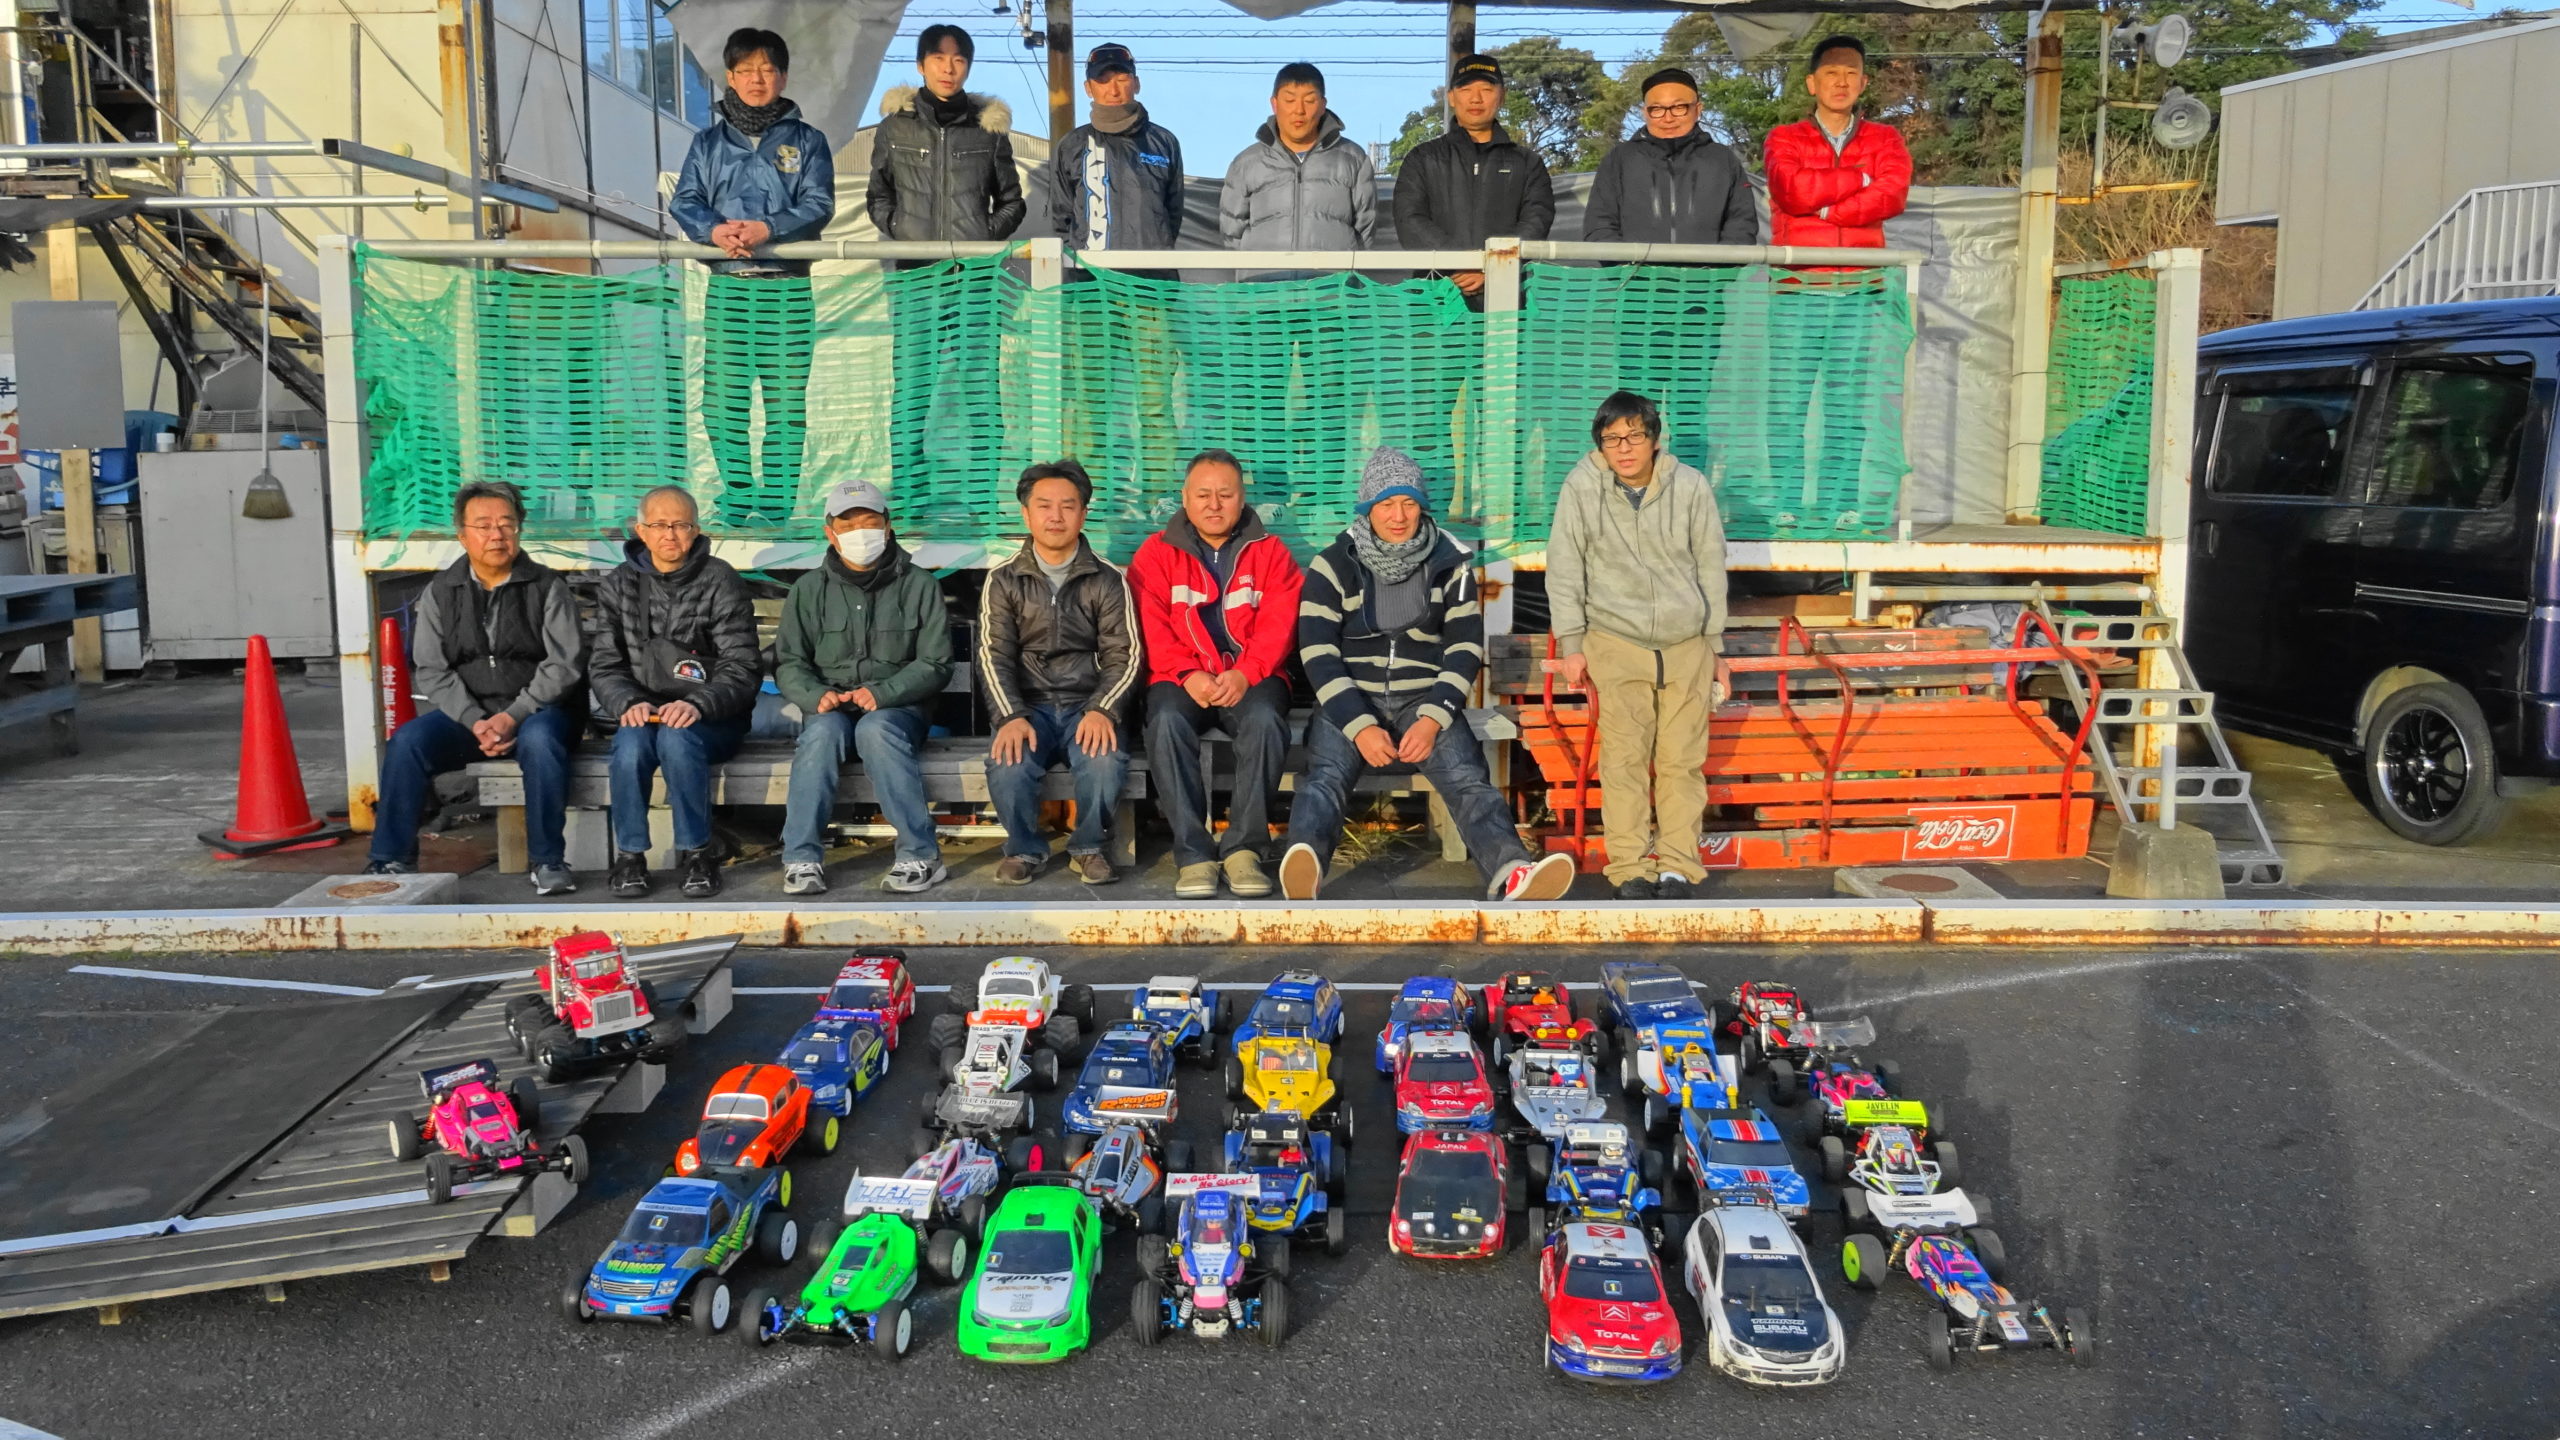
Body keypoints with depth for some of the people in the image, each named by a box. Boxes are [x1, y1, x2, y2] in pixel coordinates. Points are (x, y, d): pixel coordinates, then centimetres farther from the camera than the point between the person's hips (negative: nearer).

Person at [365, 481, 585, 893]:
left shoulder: (547, 587, 1)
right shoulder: (440, 592, 9)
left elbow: (565, 664, -7)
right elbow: (431, 670, 2)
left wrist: (513, 716, -19)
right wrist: (475, 722, -14)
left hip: (538, 710, -3)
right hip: (467, 715, 3)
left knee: (538, 738, -35)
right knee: (407, 741, -22)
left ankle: (549, 862, -26)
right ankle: (392, 860, -13)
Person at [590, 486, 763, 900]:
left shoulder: (721, 582, -2)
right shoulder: (617, 585, 8)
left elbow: (742, 668, -8)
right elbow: (604, 666, 4)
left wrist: (698, 704, -26)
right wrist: (629, 703, -18)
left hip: (713, 719, -2)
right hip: (644, 713, 2)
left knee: (676, 737, -34)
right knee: (631, 743, -31)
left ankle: (697, 854, -18)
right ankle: (629, 856, -14)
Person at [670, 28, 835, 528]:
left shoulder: (806, 140, 8)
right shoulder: (709, 142, 13)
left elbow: (818, 206, -4)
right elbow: (685, 201, 4)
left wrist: (766, 229, -19)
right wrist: (713, 229, -18)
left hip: (789, 287, -1)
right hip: (727, 285, 2)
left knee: (787, 401, -2)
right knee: (723, 399, -2)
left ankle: (776, 507, 5)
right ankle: (736, 502, 9)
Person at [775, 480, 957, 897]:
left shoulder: (919, 586, 4)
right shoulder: (809, 589, 9)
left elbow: (934, 664, -3)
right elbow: (788, 663, 5)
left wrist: (882, 693, -20)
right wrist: (817, 696, -17)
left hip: (899, 706, -2)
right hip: (830, 705, 2)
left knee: (875, 729, -36)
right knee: (823, 731, -33)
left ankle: (921, 856, -32)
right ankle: (801, 858, -32)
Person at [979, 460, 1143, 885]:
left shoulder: (1107, 580, 5)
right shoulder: (1003, 580, 7)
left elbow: (1124, 655, -1)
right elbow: (994, 657, -1)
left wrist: (1102, 710, -20)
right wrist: (1011, 717, -19)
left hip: (1087, 706, 0)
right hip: (1028, 706, 1)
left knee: (1105, 761, -34)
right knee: (1007, 765, -32)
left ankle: (1087, 848, -4)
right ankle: (1025, 849, -2)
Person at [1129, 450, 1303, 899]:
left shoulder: (1270, 551, 12)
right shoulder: (1156, 553, 12)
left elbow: (1279, 624, -1)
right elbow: (1151, 629, 0)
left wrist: (1245, 673, -19)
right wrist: (1187, 674, -17)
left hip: (1251, 679, 0)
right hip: (1182, 679, 0)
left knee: (1265, 719, -34)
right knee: (1166, 720, -33)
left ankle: (1244, 847, -25)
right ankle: (1193, 854, -29)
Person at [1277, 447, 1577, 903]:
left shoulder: (1450, 565, 8)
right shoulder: (1333, 566, 2)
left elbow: (1465, 649, 2)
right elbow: (1318, 654, -5)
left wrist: (1432, 719, -15)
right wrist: (1360, 726, -19)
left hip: (1426, 702, 1)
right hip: (1351, 703, -1)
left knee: (1468, 779, -28)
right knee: (1326, 777, -32)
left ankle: (1513, 874, -53)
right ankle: (1302, 870, -59)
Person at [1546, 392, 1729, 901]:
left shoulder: (1691, 487, 1)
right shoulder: (1581, 488, -3)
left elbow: (1711, 567, 9)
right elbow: (1564, 570, 1)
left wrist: (1712, 643, 11)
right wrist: (1571, 645, -1)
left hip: (1686, 646, 1)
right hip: (1616, 643, -1)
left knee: (1682, 759, -1)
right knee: (1624, 758, -7)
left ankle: (1678, 867, 6)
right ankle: (1631, 869, -2)